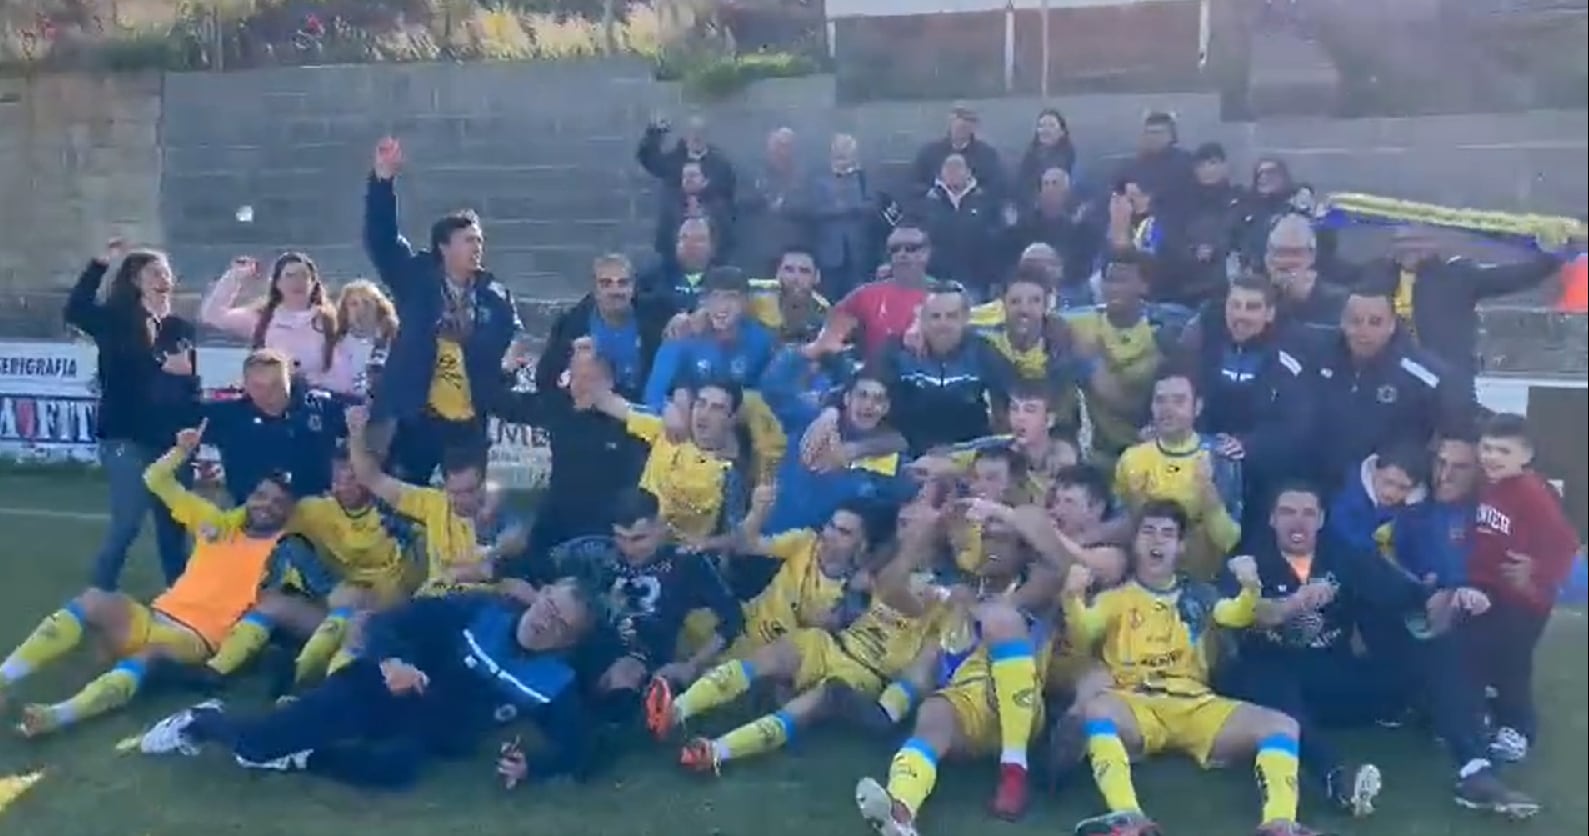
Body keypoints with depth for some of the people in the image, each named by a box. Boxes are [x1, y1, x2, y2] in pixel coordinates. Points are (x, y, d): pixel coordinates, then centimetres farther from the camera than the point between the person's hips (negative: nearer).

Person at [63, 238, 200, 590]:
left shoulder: (181, 328, 11)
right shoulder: (115, 320, -1)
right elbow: (76, 309, -22)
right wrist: (101, 264, -25)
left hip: (171, 438, 4)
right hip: (127, 436, -4)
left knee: (174, 524, 8)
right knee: (128, 521, -8)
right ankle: (98, 596, 7)